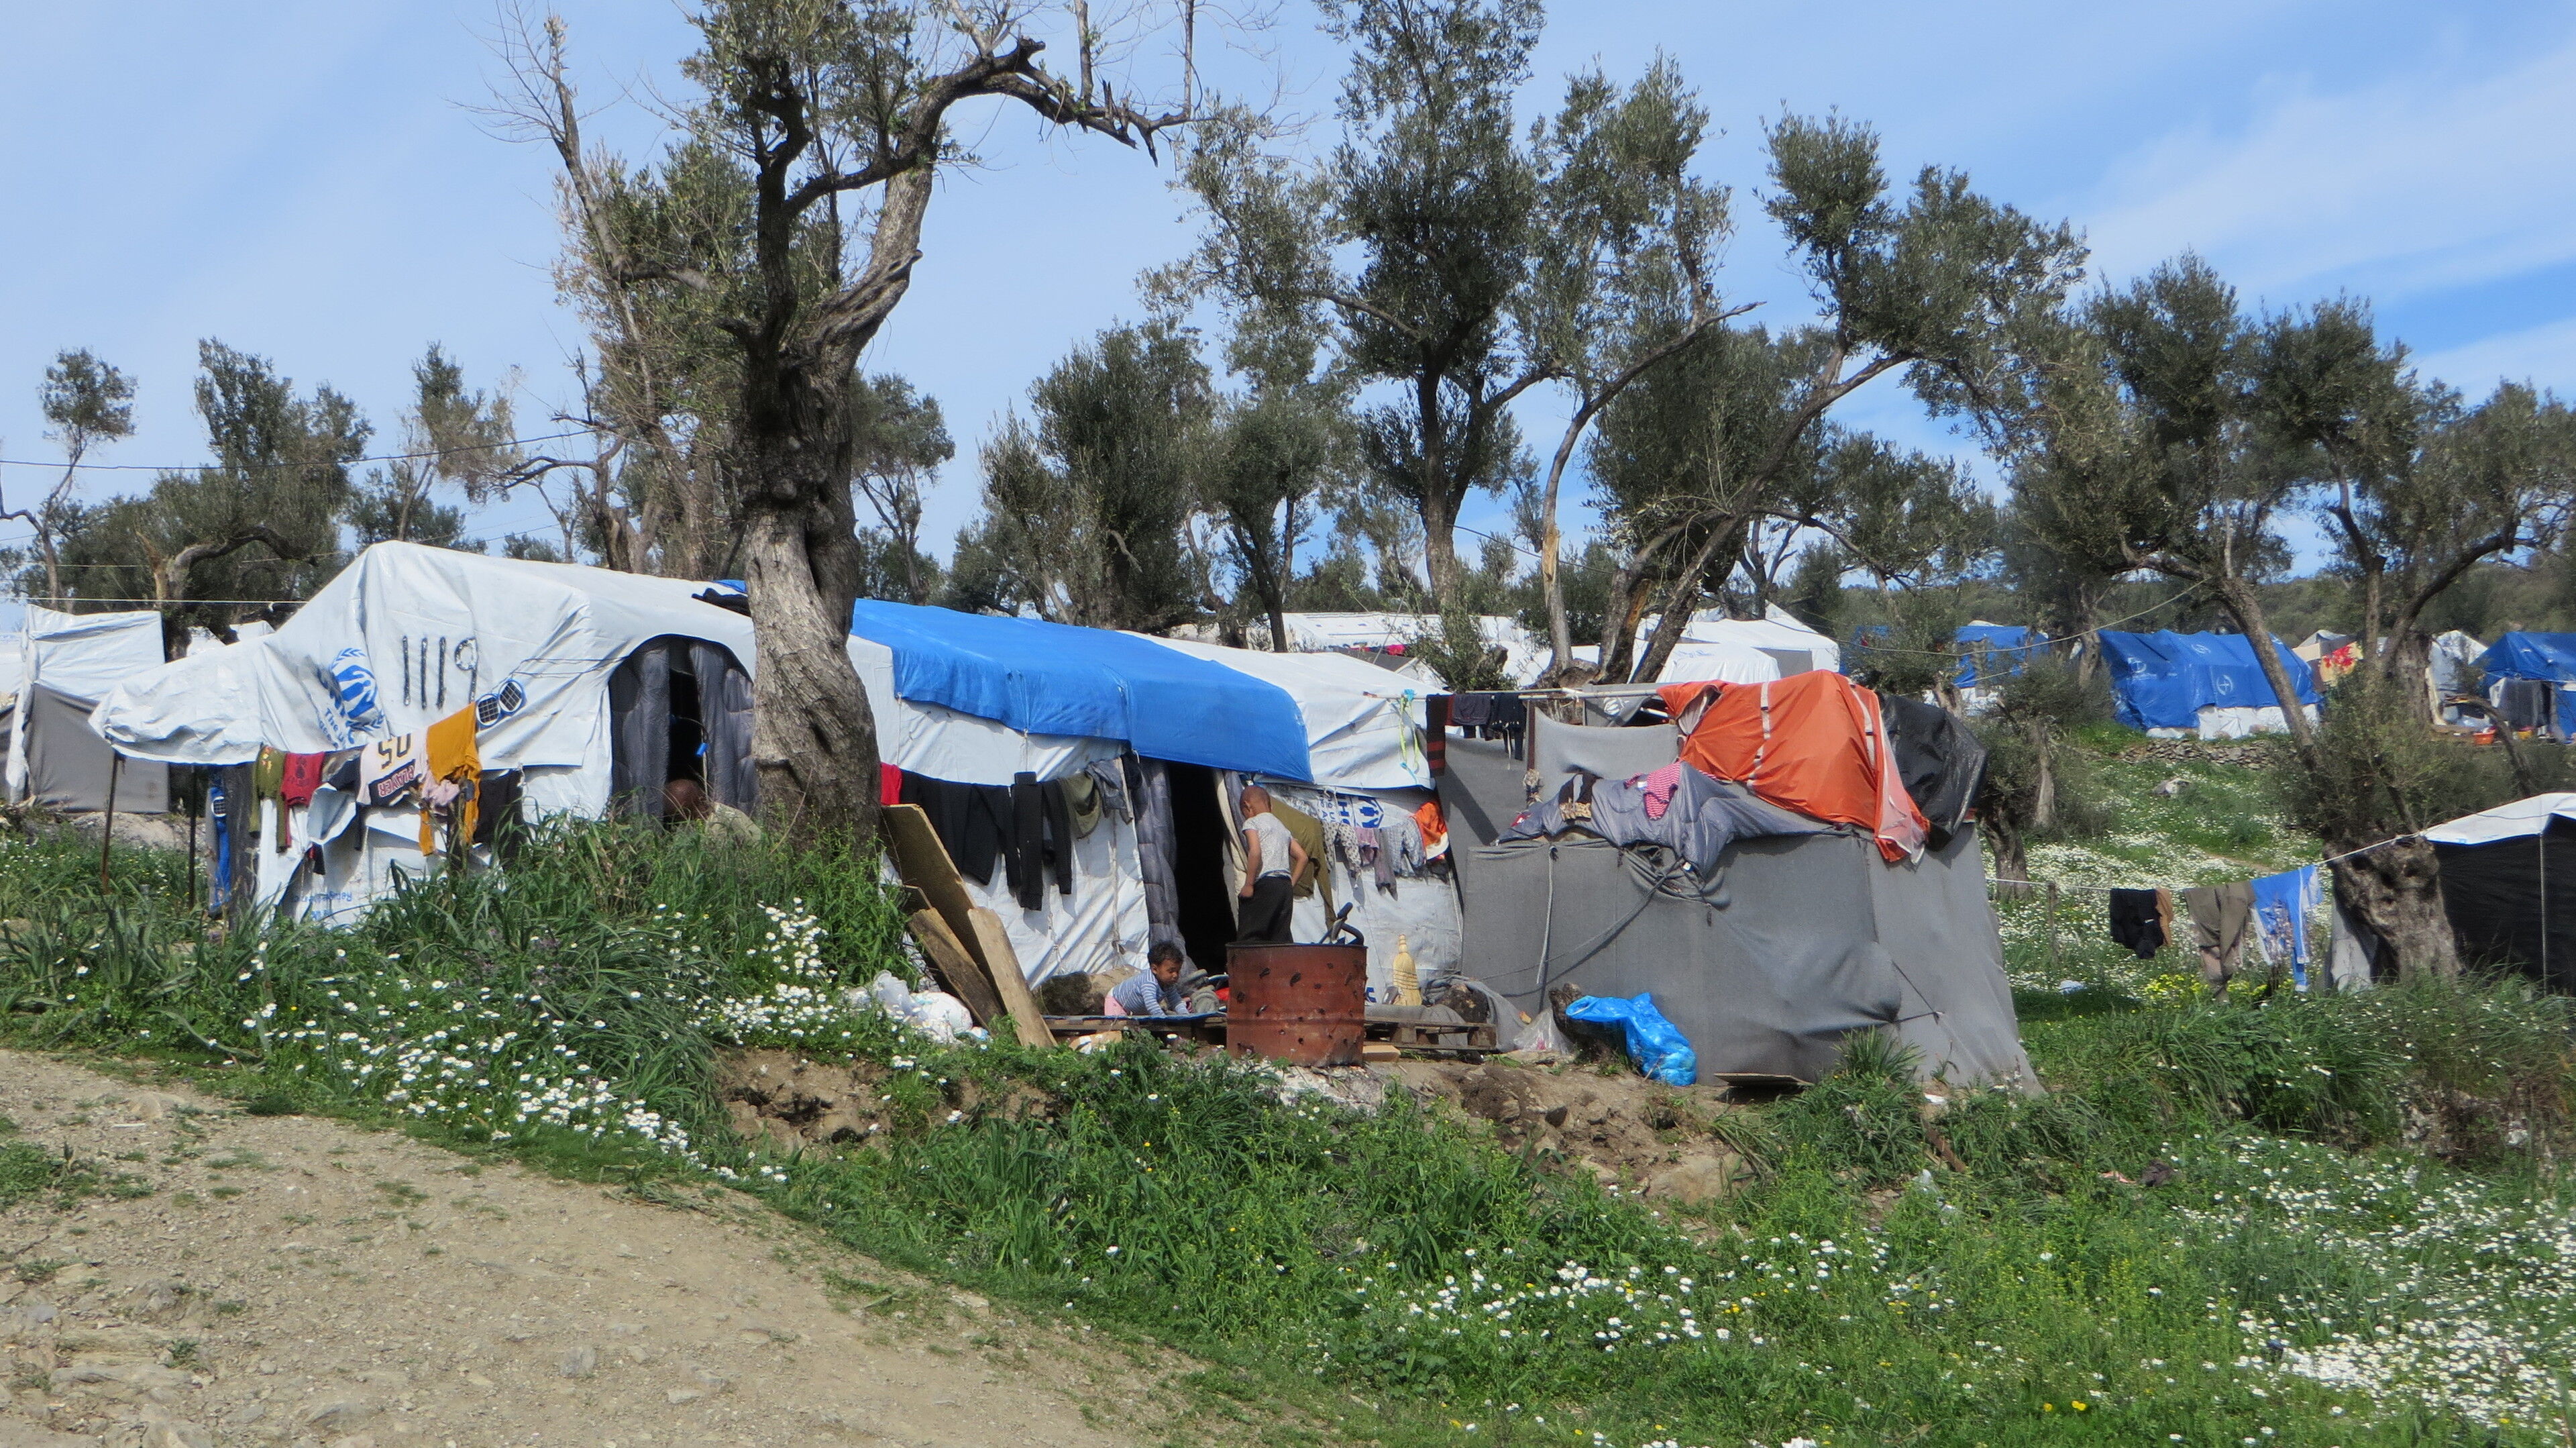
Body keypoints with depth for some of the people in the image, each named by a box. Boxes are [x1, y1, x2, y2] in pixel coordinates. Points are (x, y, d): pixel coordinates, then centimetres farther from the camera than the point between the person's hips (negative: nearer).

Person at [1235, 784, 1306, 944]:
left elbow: (1255, 852, -15)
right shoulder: (1282, 826, 25)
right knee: (1280, 938, 5)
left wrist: (1248, 884, -12)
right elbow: (1303, 857, 21)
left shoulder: (1252, 823, 2)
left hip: (1265, 884, -7)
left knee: (1248, 937, -8)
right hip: (1286, 885, 7)